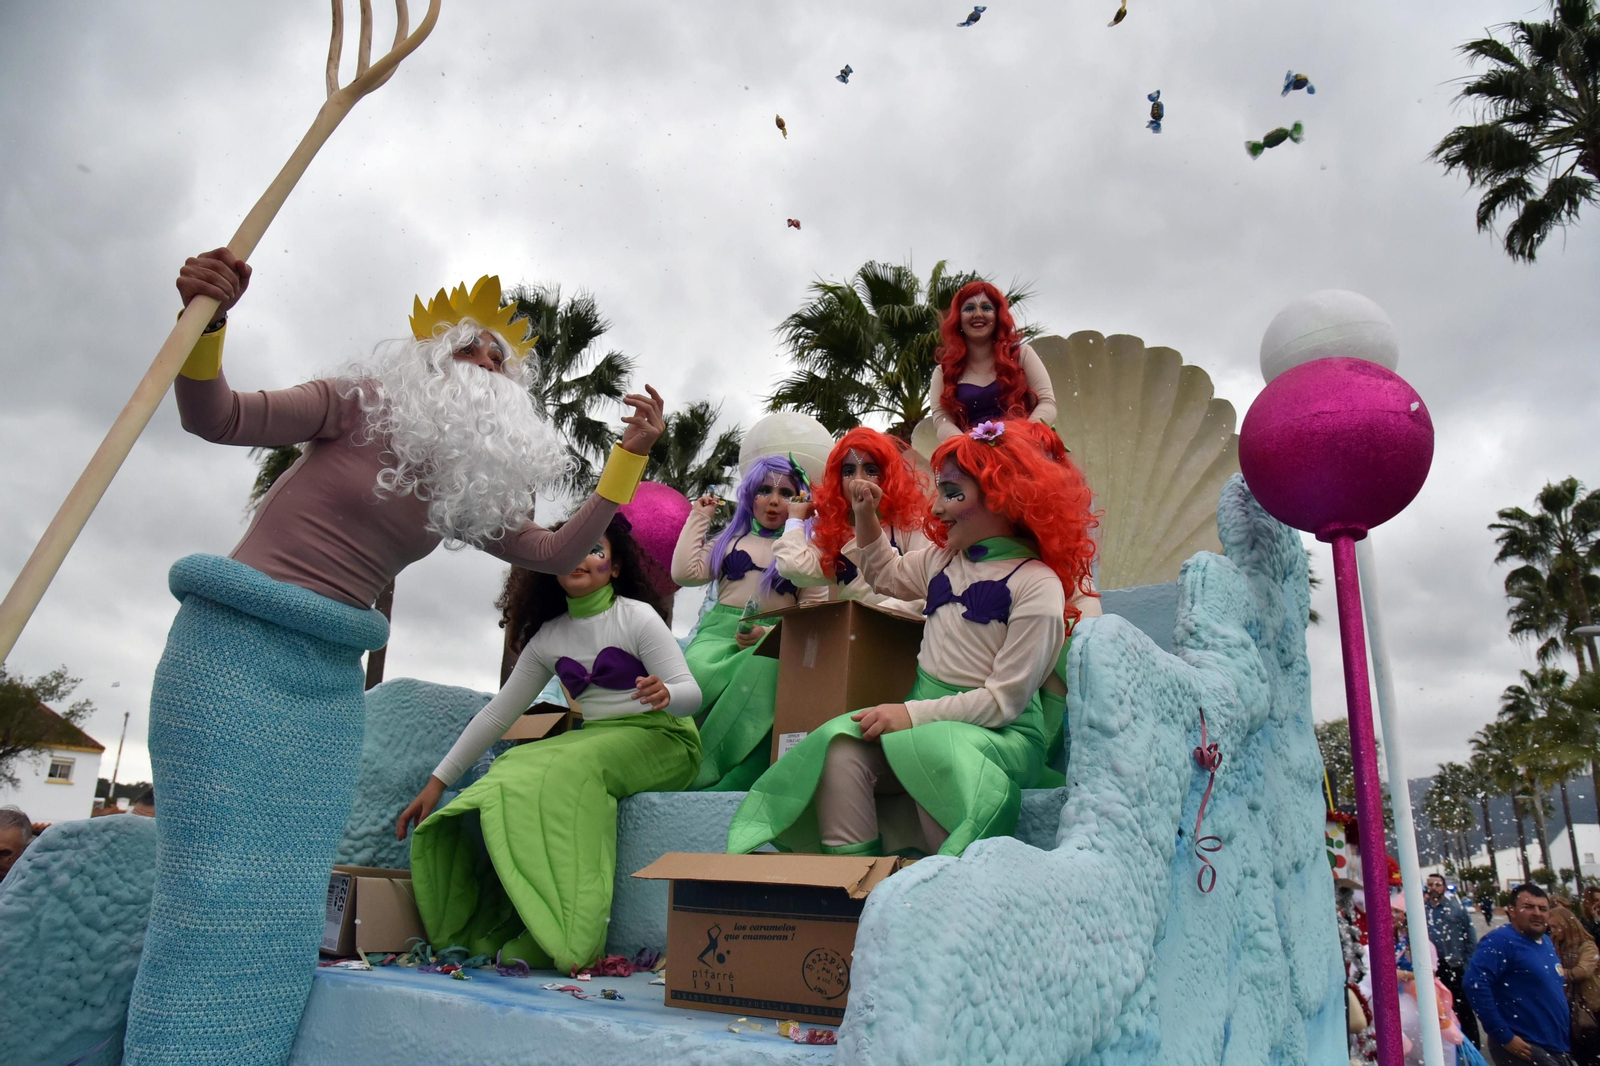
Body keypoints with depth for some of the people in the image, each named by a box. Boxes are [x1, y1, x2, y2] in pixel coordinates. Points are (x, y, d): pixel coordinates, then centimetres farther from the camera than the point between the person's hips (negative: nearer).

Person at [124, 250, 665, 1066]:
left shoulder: (468, 489, 13)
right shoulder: (363, 403, -1)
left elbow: (557, 554, 11)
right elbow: (216, 417, -7)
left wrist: (631, 455, 7)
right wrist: (207, 320, -26)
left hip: (333, 678, 6)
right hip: (237, 644, -5)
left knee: (292, 894, 2)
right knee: (217, 873, -10)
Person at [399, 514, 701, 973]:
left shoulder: (638, 617, -5)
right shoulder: (548, 637, 9)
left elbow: (691, 693, -9)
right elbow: (497, 713, 12)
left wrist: (664, 694, -34)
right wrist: (436, 782, 9)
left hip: (660, 741, -5)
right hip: (592, 741, 5)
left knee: (568, 769, -33)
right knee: (510, 774, -23)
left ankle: (562, 939, -32)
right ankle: (507, 929, -17)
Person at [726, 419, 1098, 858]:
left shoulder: (1038, 586, -11)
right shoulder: (944, 558, 12)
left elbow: (1004, 700, -14)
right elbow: (886, 574, 34)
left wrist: (912, 713, -20)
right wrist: (866, 516, 18)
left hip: (1000, 733, -6)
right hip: (924, 715, 6)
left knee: (929, 749, -38)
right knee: (841, 748, -22)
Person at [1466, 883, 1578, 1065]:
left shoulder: (1546, 941, 12)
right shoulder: (1501, 940, -17)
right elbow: (1474, 983, -28)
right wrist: (1504, 1036, -25)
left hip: (1556, 1046, 9)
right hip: (1526, 1050, -9)